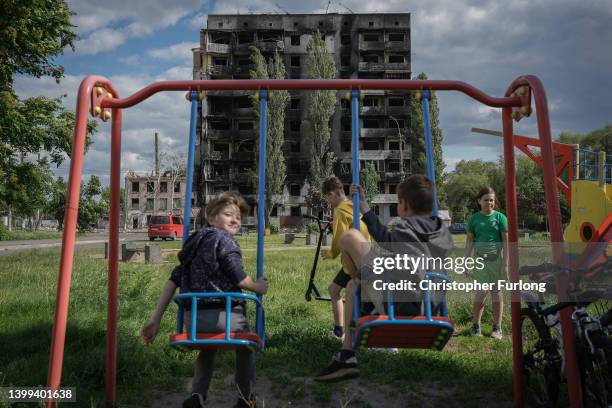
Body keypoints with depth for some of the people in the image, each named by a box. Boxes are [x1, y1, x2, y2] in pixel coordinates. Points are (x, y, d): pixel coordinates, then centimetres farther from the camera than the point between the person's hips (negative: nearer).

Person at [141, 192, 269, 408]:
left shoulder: (194, 243, 17)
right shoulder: (224, 239, -5)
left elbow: (172, 281, 14)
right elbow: (239, 278, -12)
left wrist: (155, 320, 16)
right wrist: (258, 287, 9)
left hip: (192, 317, 6)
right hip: (223, 314, -6)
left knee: (207, 348, 35)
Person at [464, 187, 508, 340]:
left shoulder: (500, 217, 0)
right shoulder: (474, 218, 5)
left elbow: (506, 241, -1)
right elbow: (469, 241, 9)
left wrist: (505, 263, -6)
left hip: (496, 259, -1)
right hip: (480, 259, 1)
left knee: (497, 292, 6)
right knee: (481, 292, 0)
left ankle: (497, 328, 15)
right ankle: (476, 326, 12)